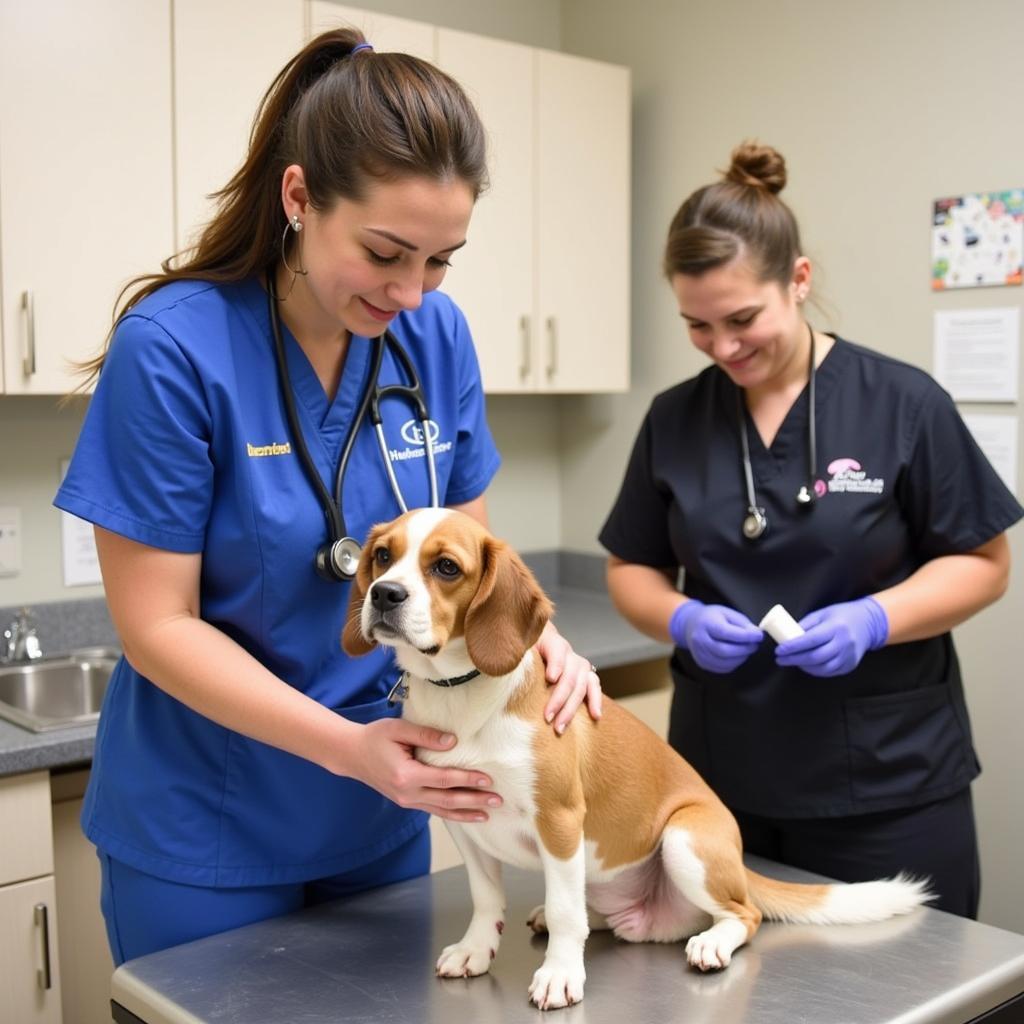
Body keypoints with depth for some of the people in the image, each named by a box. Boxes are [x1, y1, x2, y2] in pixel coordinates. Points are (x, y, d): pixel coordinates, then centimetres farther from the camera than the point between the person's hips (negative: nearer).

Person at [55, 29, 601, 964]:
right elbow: (157, 625, -17)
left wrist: (533, 635, -18)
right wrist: (348, 745, -25)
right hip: (208, 835, -4)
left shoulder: (436, 337, -8)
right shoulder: (173, 347, -21)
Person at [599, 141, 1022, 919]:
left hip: (886, 782, -2)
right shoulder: (674, 420, 2)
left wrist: (872, 619, -20)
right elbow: (632, 570, 8)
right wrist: (683, 620, -13)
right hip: (721, 781, 3)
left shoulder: (903, 403, -7)